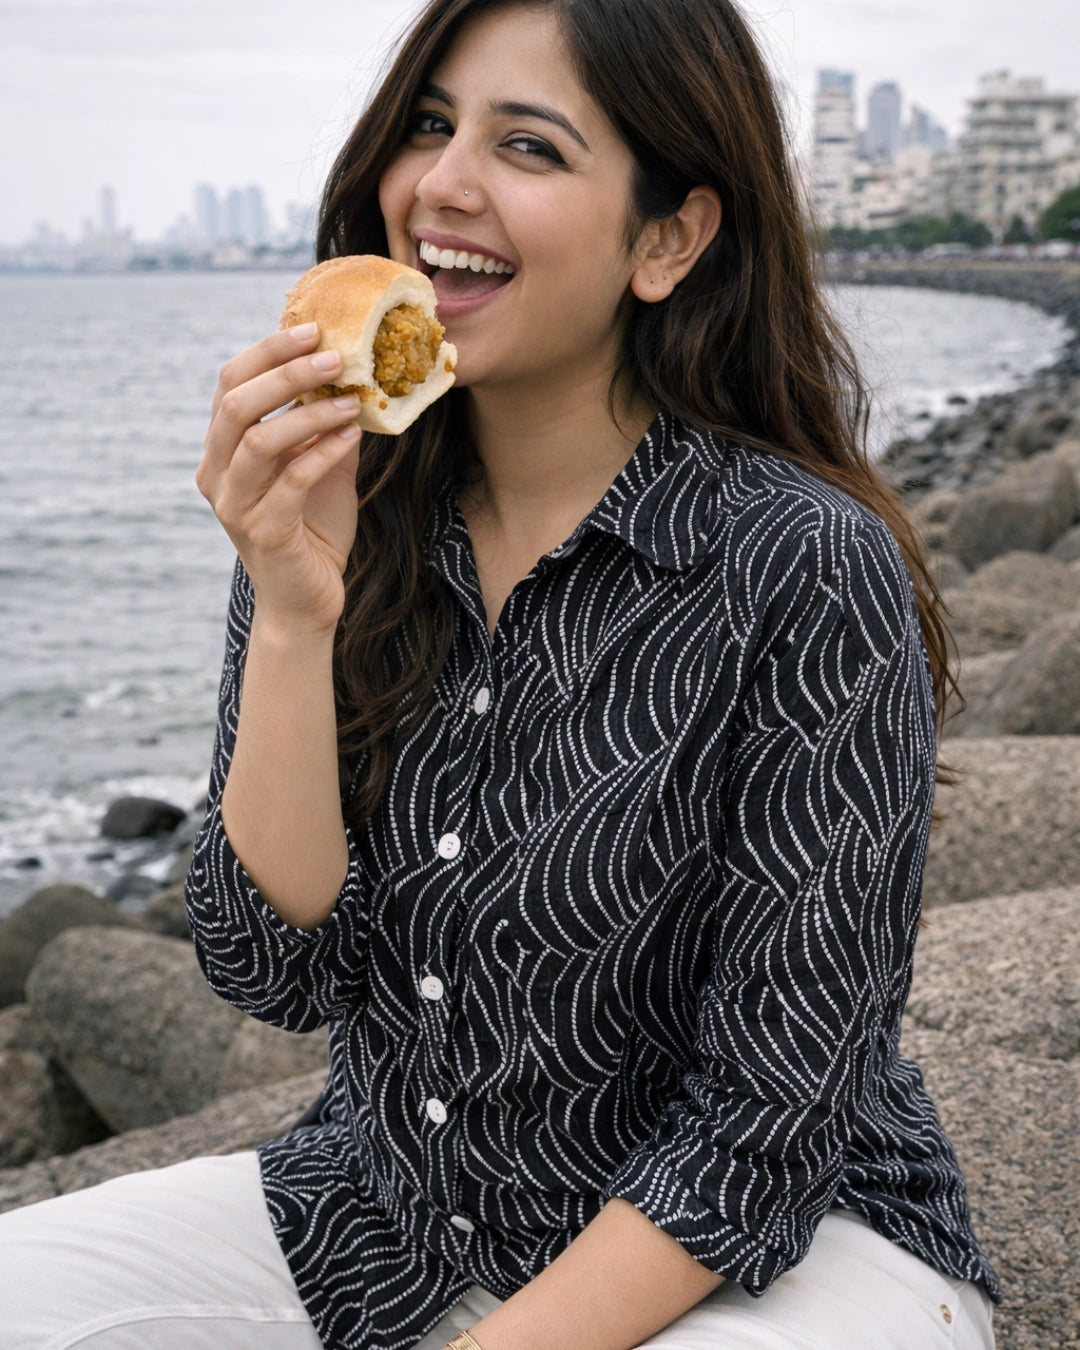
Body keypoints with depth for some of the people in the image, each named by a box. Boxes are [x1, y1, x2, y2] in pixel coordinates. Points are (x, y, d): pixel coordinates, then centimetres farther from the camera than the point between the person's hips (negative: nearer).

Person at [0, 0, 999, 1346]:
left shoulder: (810, 573, -19)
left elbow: (769, 1120, -17)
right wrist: (292, 616, -23)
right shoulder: (333, 518, -5)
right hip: (382, 1213, 4)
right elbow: (277, 972, -10)